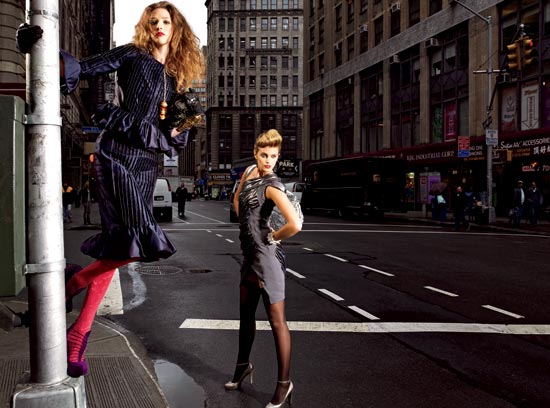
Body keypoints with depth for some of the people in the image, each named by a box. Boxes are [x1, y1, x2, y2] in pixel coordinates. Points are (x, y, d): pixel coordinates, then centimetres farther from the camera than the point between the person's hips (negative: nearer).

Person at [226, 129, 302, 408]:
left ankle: (284, 383, 9)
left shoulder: (272, 186, -18)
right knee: (246, 314, 23)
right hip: (249, 253, 9)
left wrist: (274, 237, -13)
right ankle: (243, 366, 42)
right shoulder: (249, 171, 6)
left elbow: (295, 225, -31)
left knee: (276, 321, -1)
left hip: (267, 256, -9)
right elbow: (237, 199, 26)